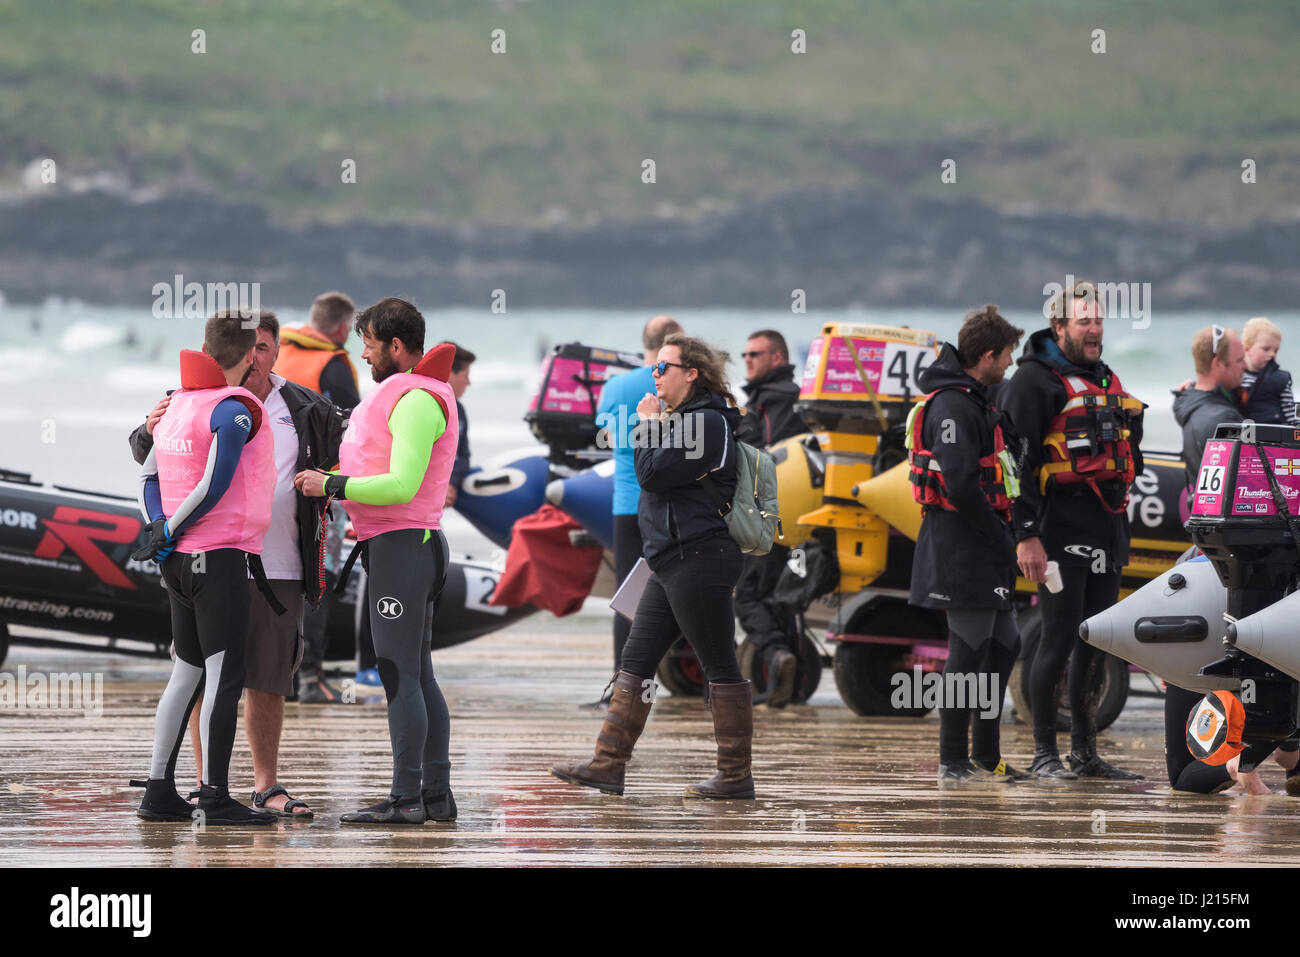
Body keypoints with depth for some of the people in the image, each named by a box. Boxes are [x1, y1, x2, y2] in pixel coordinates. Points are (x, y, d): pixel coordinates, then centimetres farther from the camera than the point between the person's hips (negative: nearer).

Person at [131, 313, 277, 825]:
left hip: (179, 558, 8)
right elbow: (215, 485, -18)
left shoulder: (178, 403, 13)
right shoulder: (235, 409, -12)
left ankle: (159, 792, 13)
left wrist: (160, 528, 1)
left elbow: (149, 476, 13)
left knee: (187, 673, 13)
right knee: (225, 675, -7)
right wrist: (169, 533, -8)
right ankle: (215, 797, -11)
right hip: (221, 553, -8)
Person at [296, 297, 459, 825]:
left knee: (399, 676, -12)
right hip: (415, 544, 11)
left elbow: (402, 486, -23)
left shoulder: (416, 400, -15)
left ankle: (406, 797, -14)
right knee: (418, 677, 10)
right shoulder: (417, 396, 20)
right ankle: (436, 793, 10)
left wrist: (330, 485, -15)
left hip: (400, 544, -11)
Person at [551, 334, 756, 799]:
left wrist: (647, 426, -7)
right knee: (635, 660, 8)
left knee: (720, 665, -5)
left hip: (699, 563, -11)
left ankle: (736, 775, -1)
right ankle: (608, 765, 8)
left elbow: (652, 473, -17)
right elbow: (657, 480, 24)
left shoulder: (707, 423, -14)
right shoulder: (685, 420, 19)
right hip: (672, 564, 11)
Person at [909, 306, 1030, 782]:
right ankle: (953, 763, 0)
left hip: (984, 547, 11)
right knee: (969, 650, -6)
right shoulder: (954, 406, -17)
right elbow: (960, 484, -26)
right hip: (960, 547, -11)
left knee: (1003, 645, 15)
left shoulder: (973, 401, 17)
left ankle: (986, 756, 23)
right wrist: (996, 533, -16)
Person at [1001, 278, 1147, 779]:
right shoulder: (1034, 381, -6)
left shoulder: (1107, 381, 18)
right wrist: (1026, 536, -18)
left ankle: (1086, 751, 15)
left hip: (1106, 529, 7)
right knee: (1060, 638, -7)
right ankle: (1044, 753, -1)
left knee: (1096, 643, 9)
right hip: (1060, 531, -7)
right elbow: (1017, 462, -12)